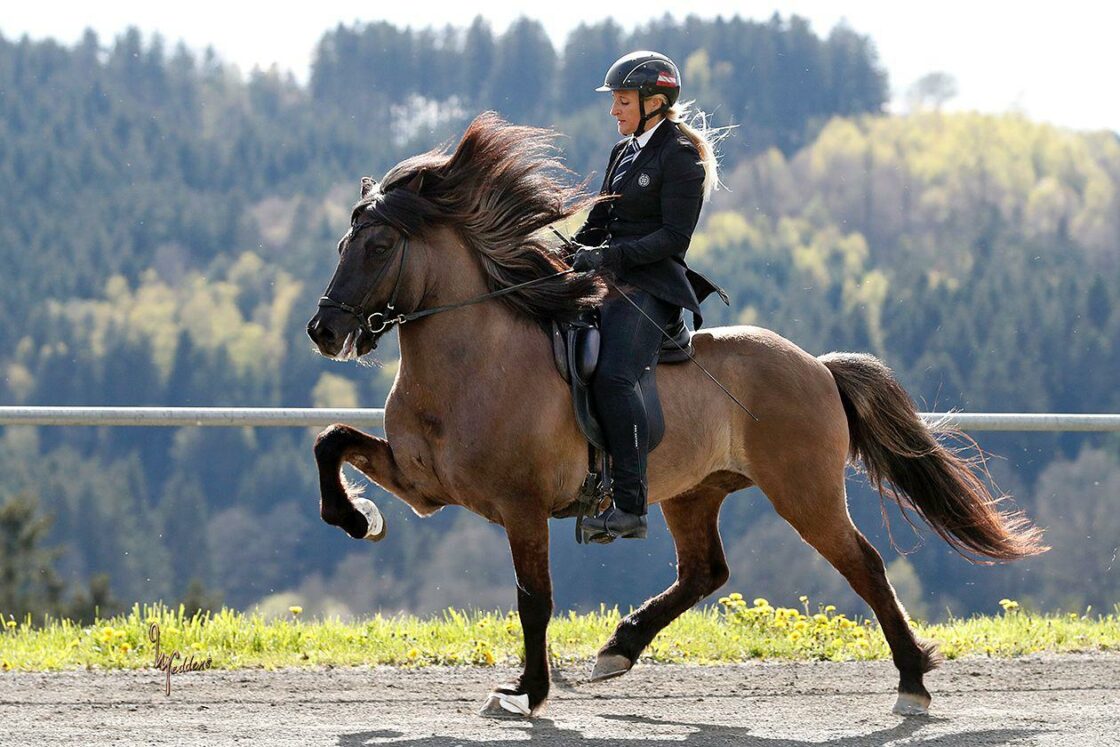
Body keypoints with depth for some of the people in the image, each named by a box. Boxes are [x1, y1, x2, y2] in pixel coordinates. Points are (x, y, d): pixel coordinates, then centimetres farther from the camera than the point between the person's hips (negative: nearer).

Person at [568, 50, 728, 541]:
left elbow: (674, 237, -13)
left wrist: (609, 255, -20)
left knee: (612, 376, -27)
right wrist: (572, 253, 4)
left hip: (653, 283, -10)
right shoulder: (625, 151, 19)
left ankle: (631, 507, -29)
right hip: (613, 279, 10)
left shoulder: (680, 156, -7)